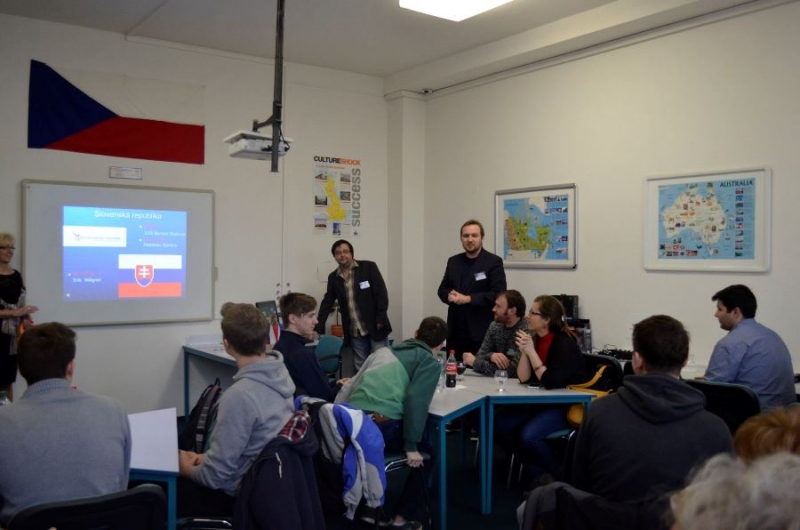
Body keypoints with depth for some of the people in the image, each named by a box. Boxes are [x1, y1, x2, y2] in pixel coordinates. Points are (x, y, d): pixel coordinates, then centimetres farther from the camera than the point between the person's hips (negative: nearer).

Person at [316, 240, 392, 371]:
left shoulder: (368, 267, -5)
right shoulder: (333, 277, 7)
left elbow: (381, 293, -8)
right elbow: (327, 304, 12)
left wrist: (381, 320, -14)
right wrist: (318, 329, 5)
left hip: (375, 327, -3)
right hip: (355, 332, 4)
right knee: (360, 368, 6)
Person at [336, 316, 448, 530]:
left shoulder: (384, 350, 26)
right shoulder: (430, 363, 9)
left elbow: (349, 386, 25)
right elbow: (416, 400, -8)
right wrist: (411, 446, -5)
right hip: (380, 425, -6)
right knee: (425, 451, 21)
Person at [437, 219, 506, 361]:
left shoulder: (494, 262, -4)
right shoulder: (453, 261, 13)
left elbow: (498, 294, -12)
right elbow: (442, 289, 16)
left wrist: (468, 298, -18)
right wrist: (449, 295, -8)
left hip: (481, 331, -5)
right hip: (455, 330, 5)